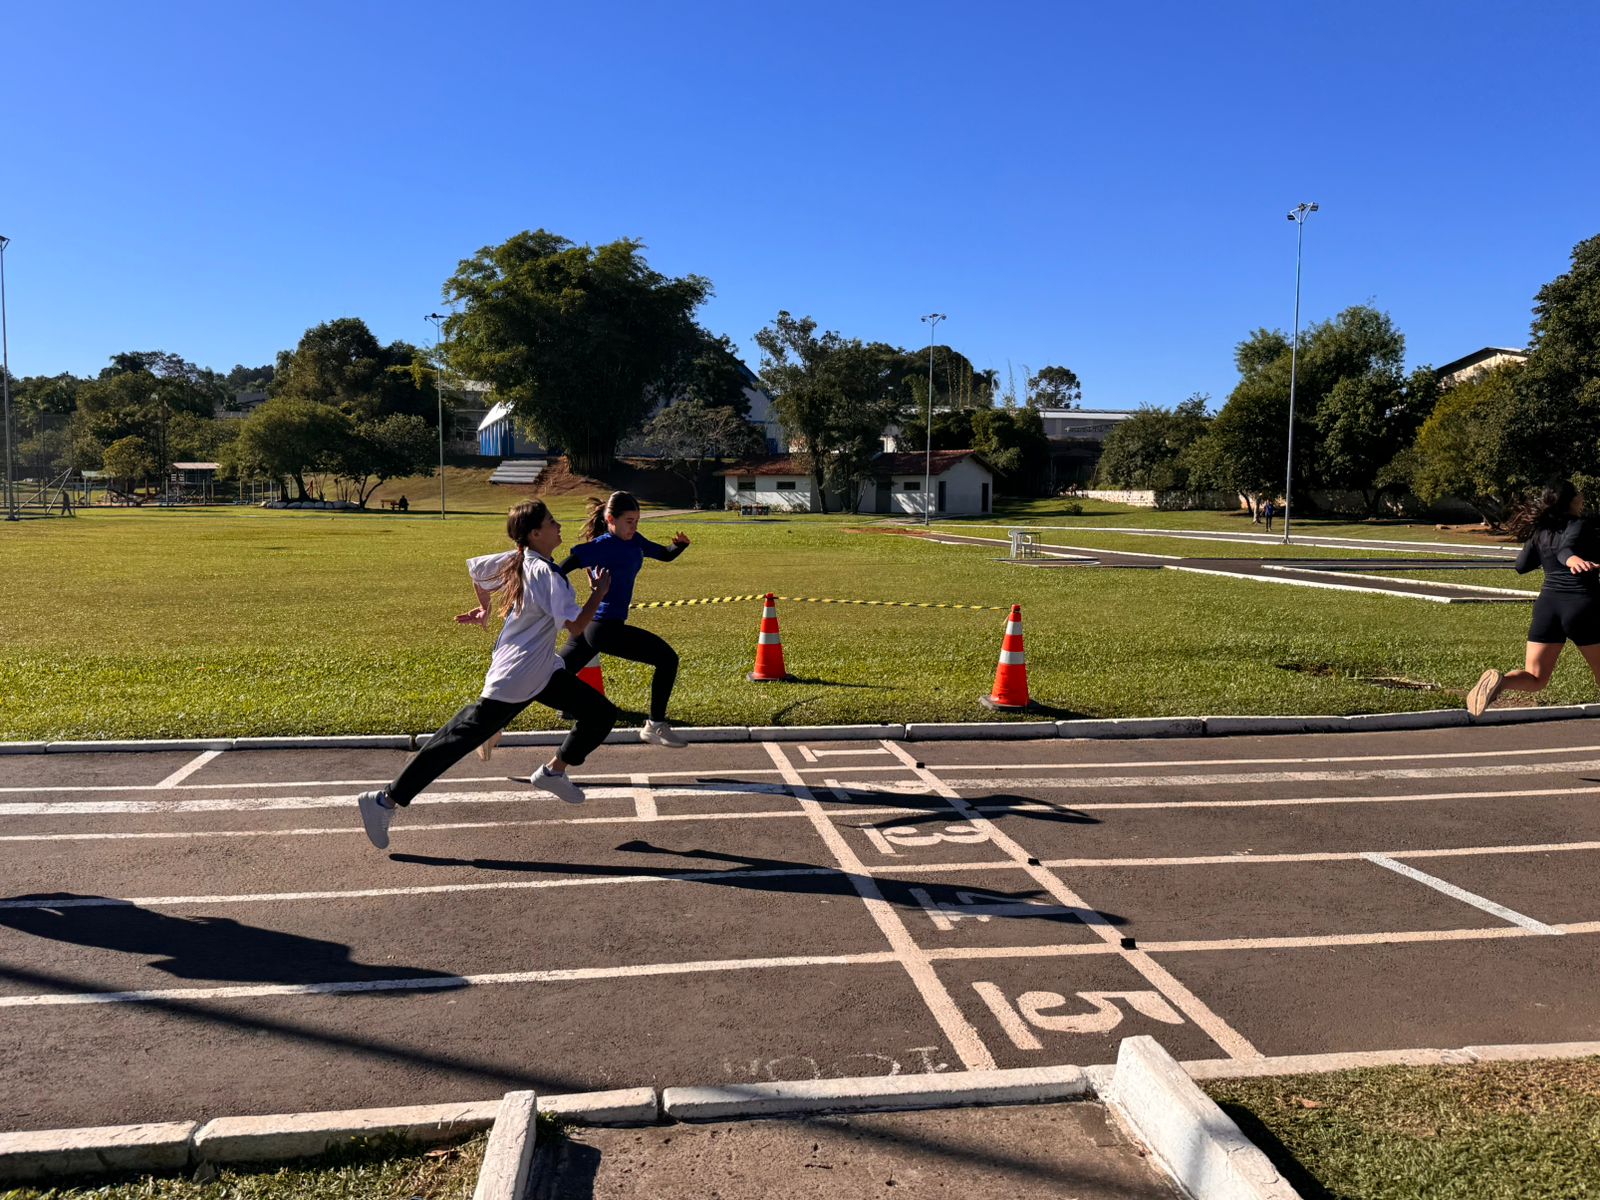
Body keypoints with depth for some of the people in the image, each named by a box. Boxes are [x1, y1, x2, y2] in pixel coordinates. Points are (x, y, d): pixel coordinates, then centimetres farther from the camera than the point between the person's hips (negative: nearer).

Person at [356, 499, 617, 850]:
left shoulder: (515, 561, 3)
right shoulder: (548, 575, -23)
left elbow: (475, 567, 15)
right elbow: (577, 626, -26)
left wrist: (484, 608, 28)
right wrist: (599, 592, -12)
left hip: (542, 671, 10)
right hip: (513, 682, -10)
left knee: (602, 713, 8)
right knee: (459, 739, -2)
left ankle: (553, 771, 23)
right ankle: (385, 801, 8)